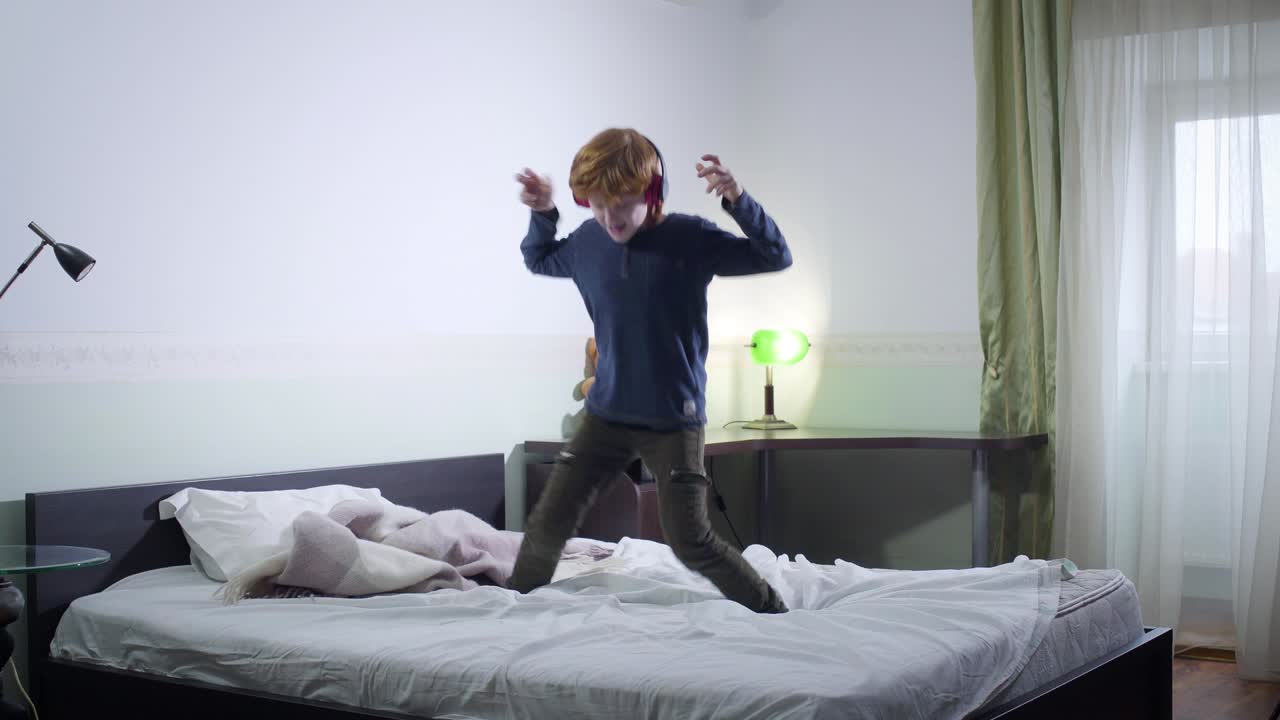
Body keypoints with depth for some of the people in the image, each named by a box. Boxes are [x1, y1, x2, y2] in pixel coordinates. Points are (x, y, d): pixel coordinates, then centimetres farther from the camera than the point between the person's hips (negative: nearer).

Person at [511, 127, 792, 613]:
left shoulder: (690, 238, -11)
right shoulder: (586, 242, 0)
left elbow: (777, 258, -9)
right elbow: (539, 262, 22)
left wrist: (738, 200, -24)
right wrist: (541, 214, 3)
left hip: (675, 420, -4)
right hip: (606, 414, 4)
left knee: (691, 541, -6)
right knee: (548, 523, 1)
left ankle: (774, 612, 14)